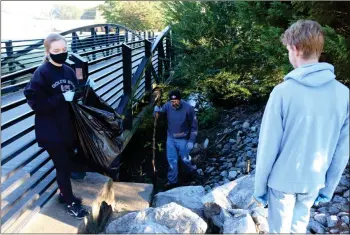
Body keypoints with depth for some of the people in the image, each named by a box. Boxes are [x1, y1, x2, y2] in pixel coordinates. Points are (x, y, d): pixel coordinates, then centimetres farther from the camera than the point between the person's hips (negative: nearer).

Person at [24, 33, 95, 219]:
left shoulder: (69, 71, 4)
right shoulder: (41, 73, -14)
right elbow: (35, 102, -19)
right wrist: (62, 98, -24)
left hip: (69, 128, 6)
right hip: (51, 132, -6)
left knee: (67, 164, 18)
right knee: (63, 167, 4)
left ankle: (64, 194, 39)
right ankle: (71, 204, 20)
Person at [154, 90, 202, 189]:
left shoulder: (188, 108, -21)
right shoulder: (168, 105, -14)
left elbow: (194, 126, -12)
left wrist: (191, 141, -13)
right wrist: (157, 110, -30)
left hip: (183, 139, -3)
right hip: (171, 138, 3)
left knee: (185, 159, 13)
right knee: (171, 160, 10)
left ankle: (192, 171, 46)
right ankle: (172, 181, 29)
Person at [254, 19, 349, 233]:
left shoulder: (283, 92, -21)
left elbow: (268, 147, -16)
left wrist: (260, 186, -3)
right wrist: (329, 188, 12)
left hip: (282, 180, -3)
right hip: (314, 181, 4)